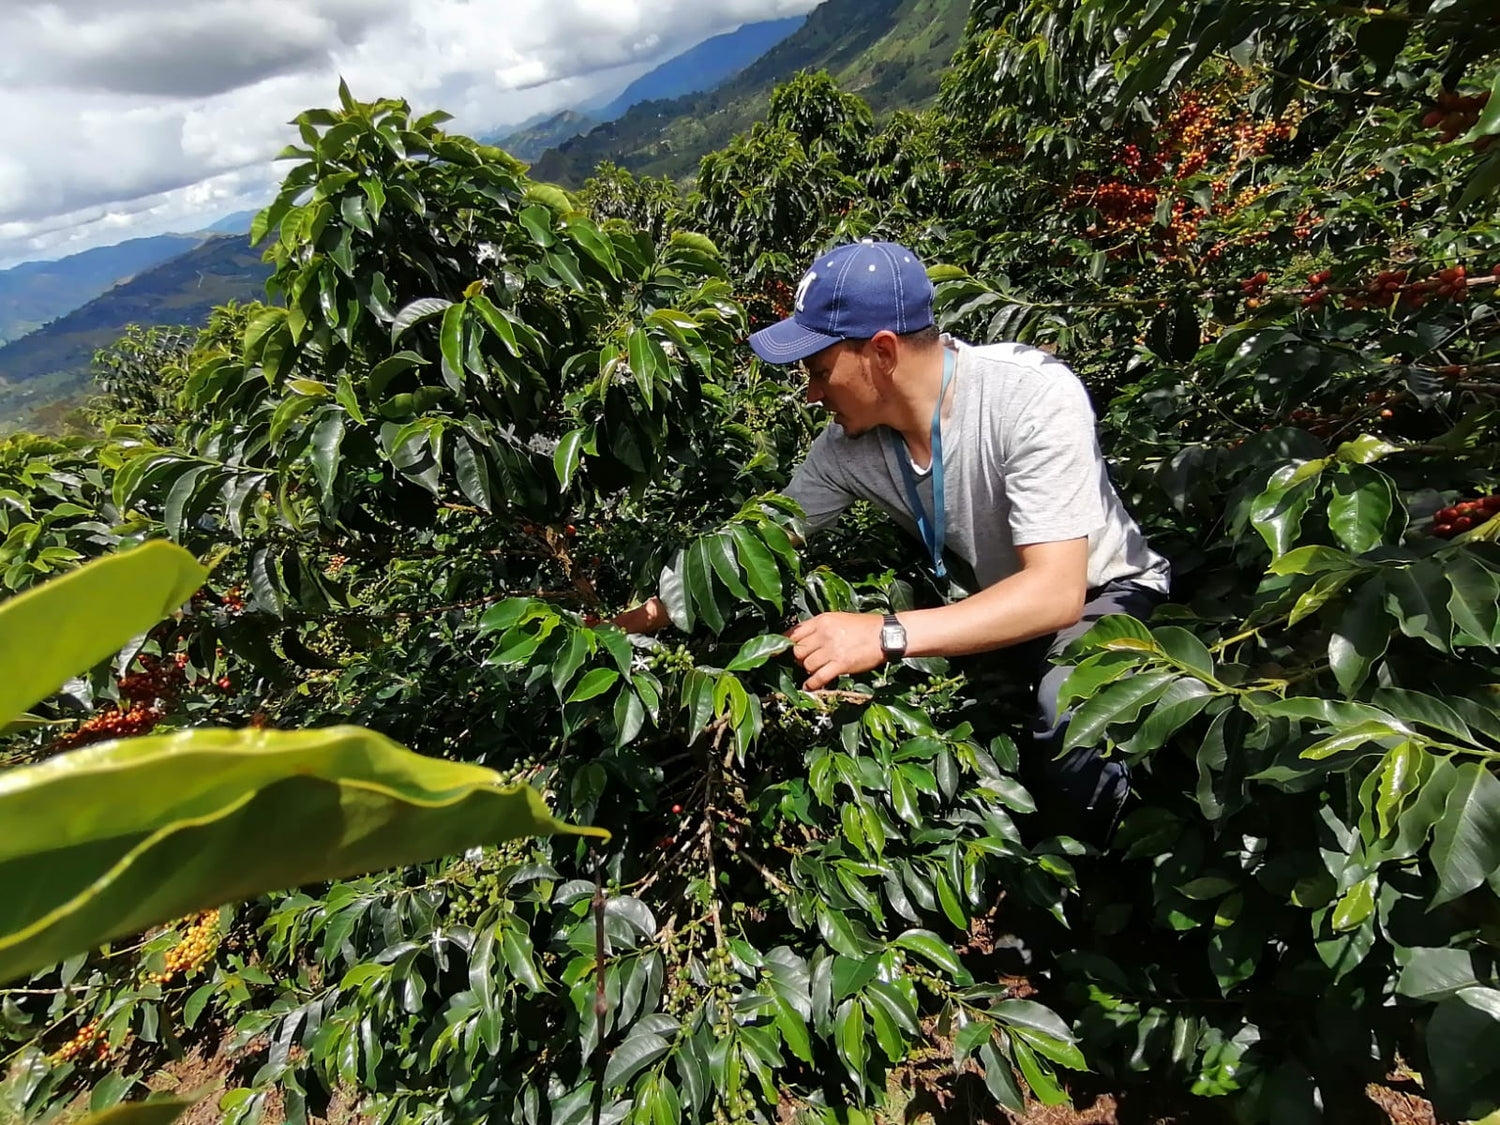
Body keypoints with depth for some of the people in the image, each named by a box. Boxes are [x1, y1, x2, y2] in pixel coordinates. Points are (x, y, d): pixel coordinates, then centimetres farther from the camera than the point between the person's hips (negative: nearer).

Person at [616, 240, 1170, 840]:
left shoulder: (1036, 397, -32)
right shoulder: (851, 437, -16)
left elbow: (1056, 592, -38)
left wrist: (886, 634, -49)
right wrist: (641, 617, -9)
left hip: (1099, 591, -4)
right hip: (980, 601, 5)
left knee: (1068, 713, -35)